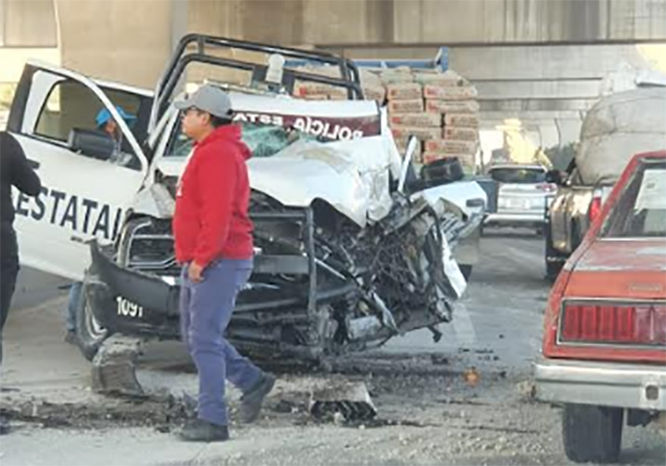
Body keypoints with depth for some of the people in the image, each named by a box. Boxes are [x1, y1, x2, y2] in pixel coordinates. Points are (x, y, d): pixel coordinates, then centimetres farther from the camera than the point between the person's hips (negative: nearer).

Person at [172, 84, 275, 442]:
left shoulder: (218, 155, -15)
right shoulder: (209, 152, 21)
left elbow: (218, 214, -23)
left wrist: (201, 259, -23)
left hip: (218, 264, -11)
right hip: (201, 264, 11)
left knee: (204, 340, -10)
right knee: (195, 337, 15)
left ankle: (212, 420, -7)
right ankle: (253, 381, 24)